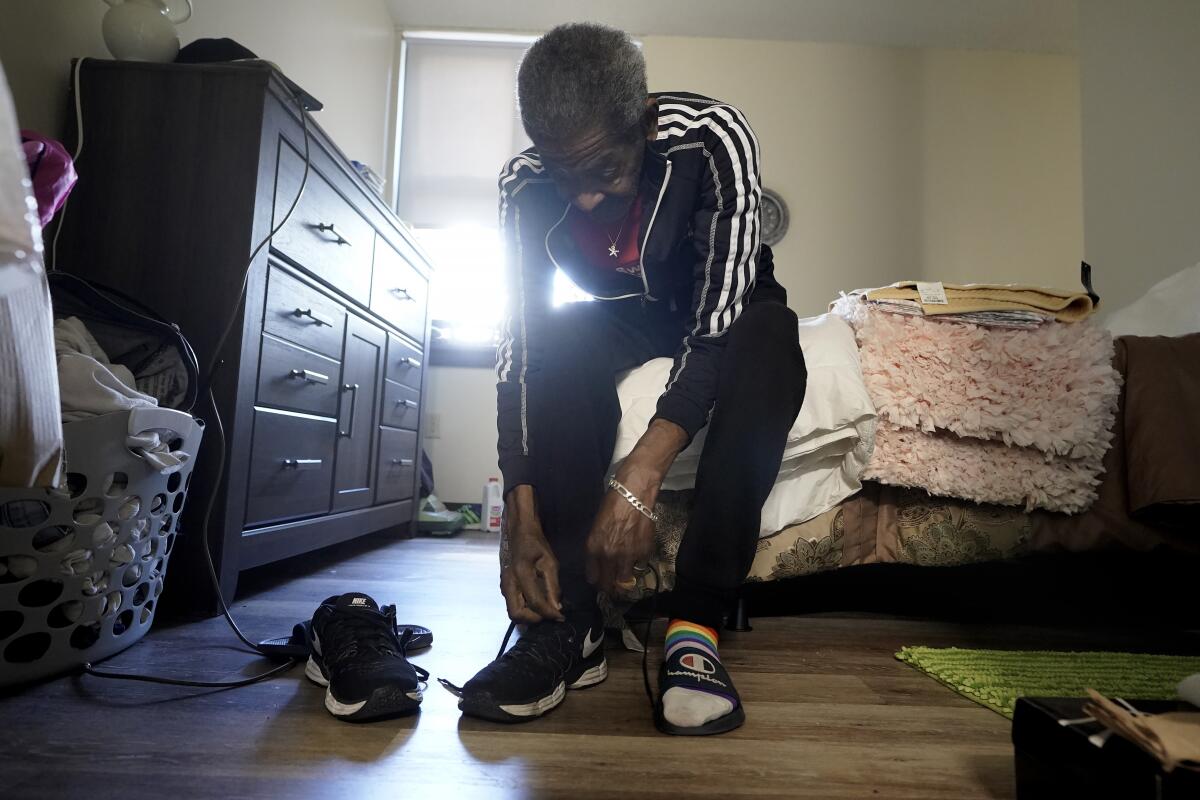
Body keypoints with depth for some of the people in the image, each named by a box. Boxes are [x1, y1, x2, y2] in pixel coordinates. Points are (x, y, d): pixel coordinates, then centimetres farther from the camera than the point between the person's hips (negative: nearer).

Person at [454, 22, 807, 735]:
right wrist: (524, 522, -32)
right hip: (623, 314, 2)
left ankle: (696, 626, -30)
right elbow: (519, 342, -24)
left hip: (726, 307, -1)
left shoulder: (713, 136, -29)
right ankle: (569, 622, -26)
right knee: (560, 342, -32)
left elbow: (719, 318, -35)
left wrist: (640, 480, -48)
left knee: (768, 352, -36)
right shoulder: (527, 183, -21)